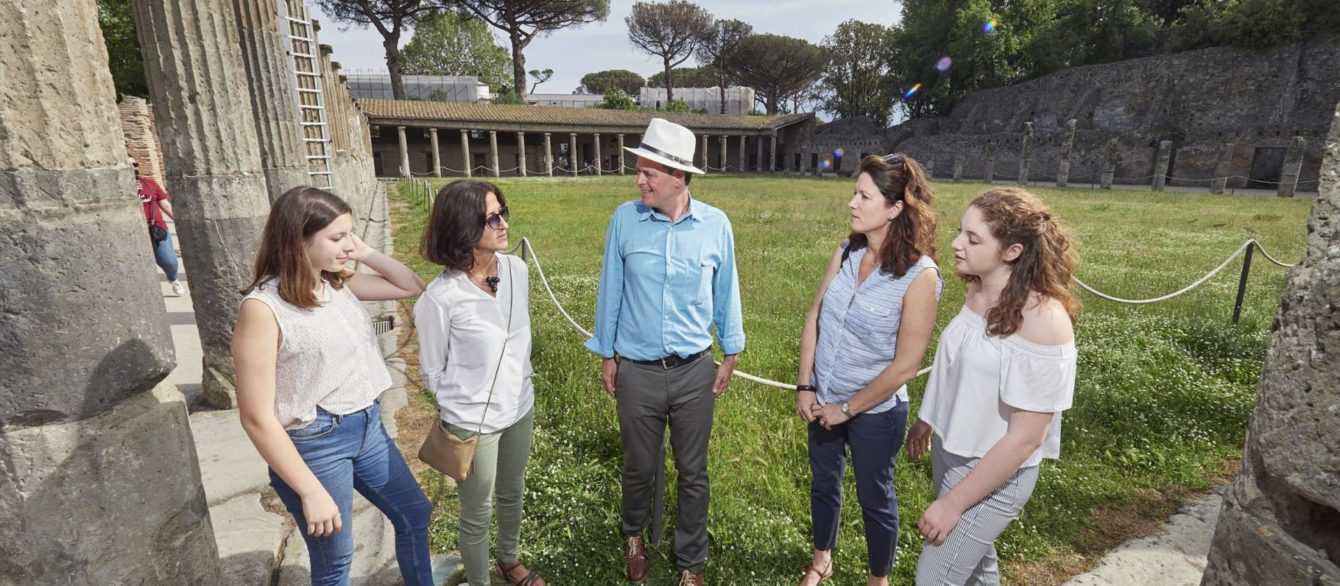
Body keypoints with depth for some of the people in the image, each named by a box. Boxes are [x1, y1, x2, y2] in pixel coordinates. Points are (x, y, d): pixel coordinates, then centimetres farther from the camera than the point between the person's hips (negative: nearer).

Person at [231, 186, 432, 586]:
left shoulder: (339, 283, 0)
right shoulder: (264, 307, -20)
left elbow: (412, 287, 11)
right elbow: (256, 418, -19)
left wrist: (366, 254, -5)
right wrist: (310, 492, -18)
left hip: (368, 428, 7)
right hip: (315, 444, -7)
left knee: (415, 515, 21)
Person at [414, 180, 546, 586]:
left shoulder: (517, 269, -7)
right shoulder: (440, 298, -23)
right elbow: (432, 372, -9)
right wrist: (464, 406, 3)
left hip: (519, 408, 6)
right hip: (472, 423, -5)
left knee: (513, 495, 27)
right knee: (477, 515, 15)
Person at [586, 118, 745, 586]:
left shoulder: (716, 225, -8)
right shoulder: (624, 220, -8)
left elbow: (726, 294, 3)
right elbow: (610, 291, 1)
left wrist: (731, 354, 8)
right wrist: (605, 355, 5)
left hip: (694, 371, 0)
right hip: (637, 371, 0)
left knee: (693, 472, 15)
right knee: (640, 468, 18)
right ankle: (634, 535, 50)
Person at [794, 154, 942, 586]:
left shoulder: (920, 276, -22)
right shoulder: (845, 254, -7)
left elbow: (905, 366, -19)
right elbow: (814, 320, 0)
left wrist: (848, 409, -12)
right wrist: (805, 387, -4)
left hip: (874, 411, -5)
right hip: (822, 401, 5)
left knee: (875, 498, 18)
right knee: (823, 484, 23)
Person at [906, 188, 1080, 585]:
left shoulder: (1042, 320, -28)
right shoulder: (979, 291, -6)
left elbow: (1024, 438, -25)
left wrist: (953, 502, -20)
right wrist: (927, 420, 20)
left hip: (994, 474, -6)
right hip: (951, 451, 7)